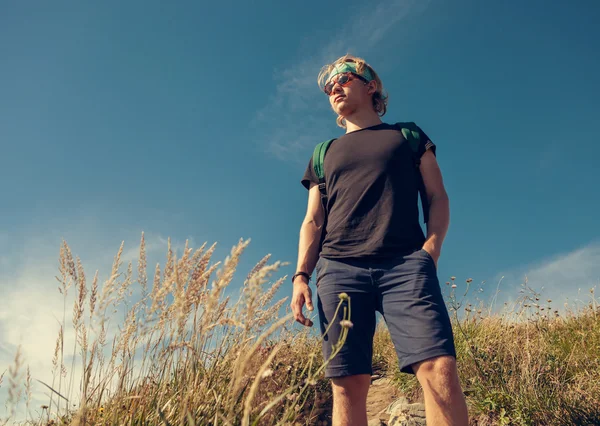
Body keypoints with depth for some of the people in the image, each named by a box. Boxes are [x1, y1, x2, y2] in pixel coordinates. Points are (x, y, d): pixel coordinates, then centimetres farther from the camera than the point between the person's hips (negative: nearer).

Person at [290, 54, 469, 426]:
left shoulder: (409, 136, 22)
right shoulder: (324, 154, 26)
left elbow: (438, 198, 14)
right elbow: (313, 221, 19)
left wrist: (432, 246, -5)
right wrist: (301, 275, 4)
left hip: (406, 264, -1)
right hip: (339, 270, 2)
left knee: (440, 369, -19)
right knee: (348, 383, -6)